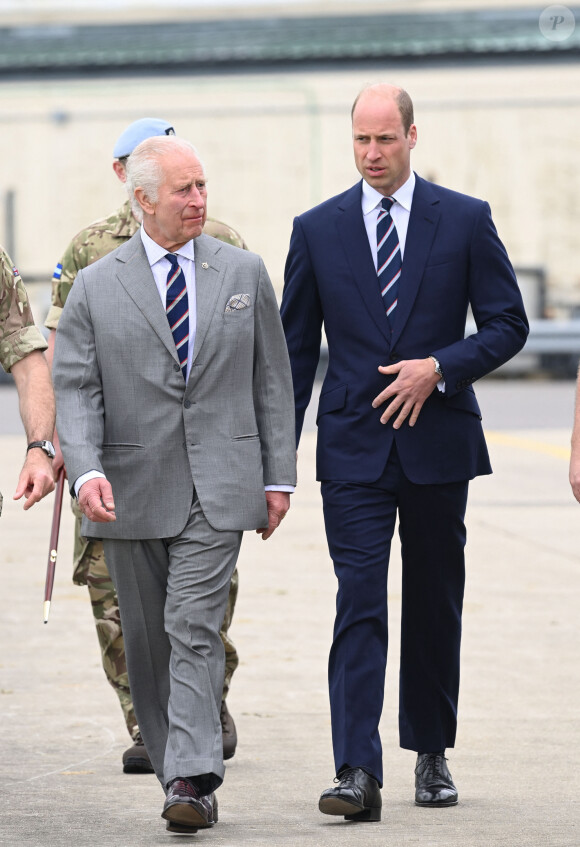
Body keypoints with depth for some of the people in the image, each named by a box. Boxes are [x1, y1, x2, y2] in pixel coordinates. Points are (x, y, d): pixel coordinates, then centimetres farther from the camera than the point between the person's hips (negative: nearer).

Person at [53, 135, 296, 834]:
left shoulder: (244, 273, 8)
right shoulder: (95, 288, 3)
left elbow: (271, 380, 11)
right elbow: (75, 389, -2)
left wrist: (279, 475, 6)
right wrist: (86, 471, -19)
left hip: (218, 486, -1)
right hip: (131, 488, 1)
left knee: (194, 628, -13)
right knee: (146, 643, 8)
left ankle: (192, 781, -18)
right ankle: (176, 768, 21)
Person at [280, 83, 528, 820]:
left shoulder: (465, 221, 2)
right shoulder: (317, 230, 4)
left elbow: (507, 323, 3)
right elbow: (295, 350, 8)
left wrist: (441, 367, -13)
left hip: (437, 441, 1)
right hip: (354, 448, -1)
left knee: (435, 604, 10)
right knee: (358, 602, -10)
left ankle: (430, 753, 24)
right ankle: (358, 773, -17)